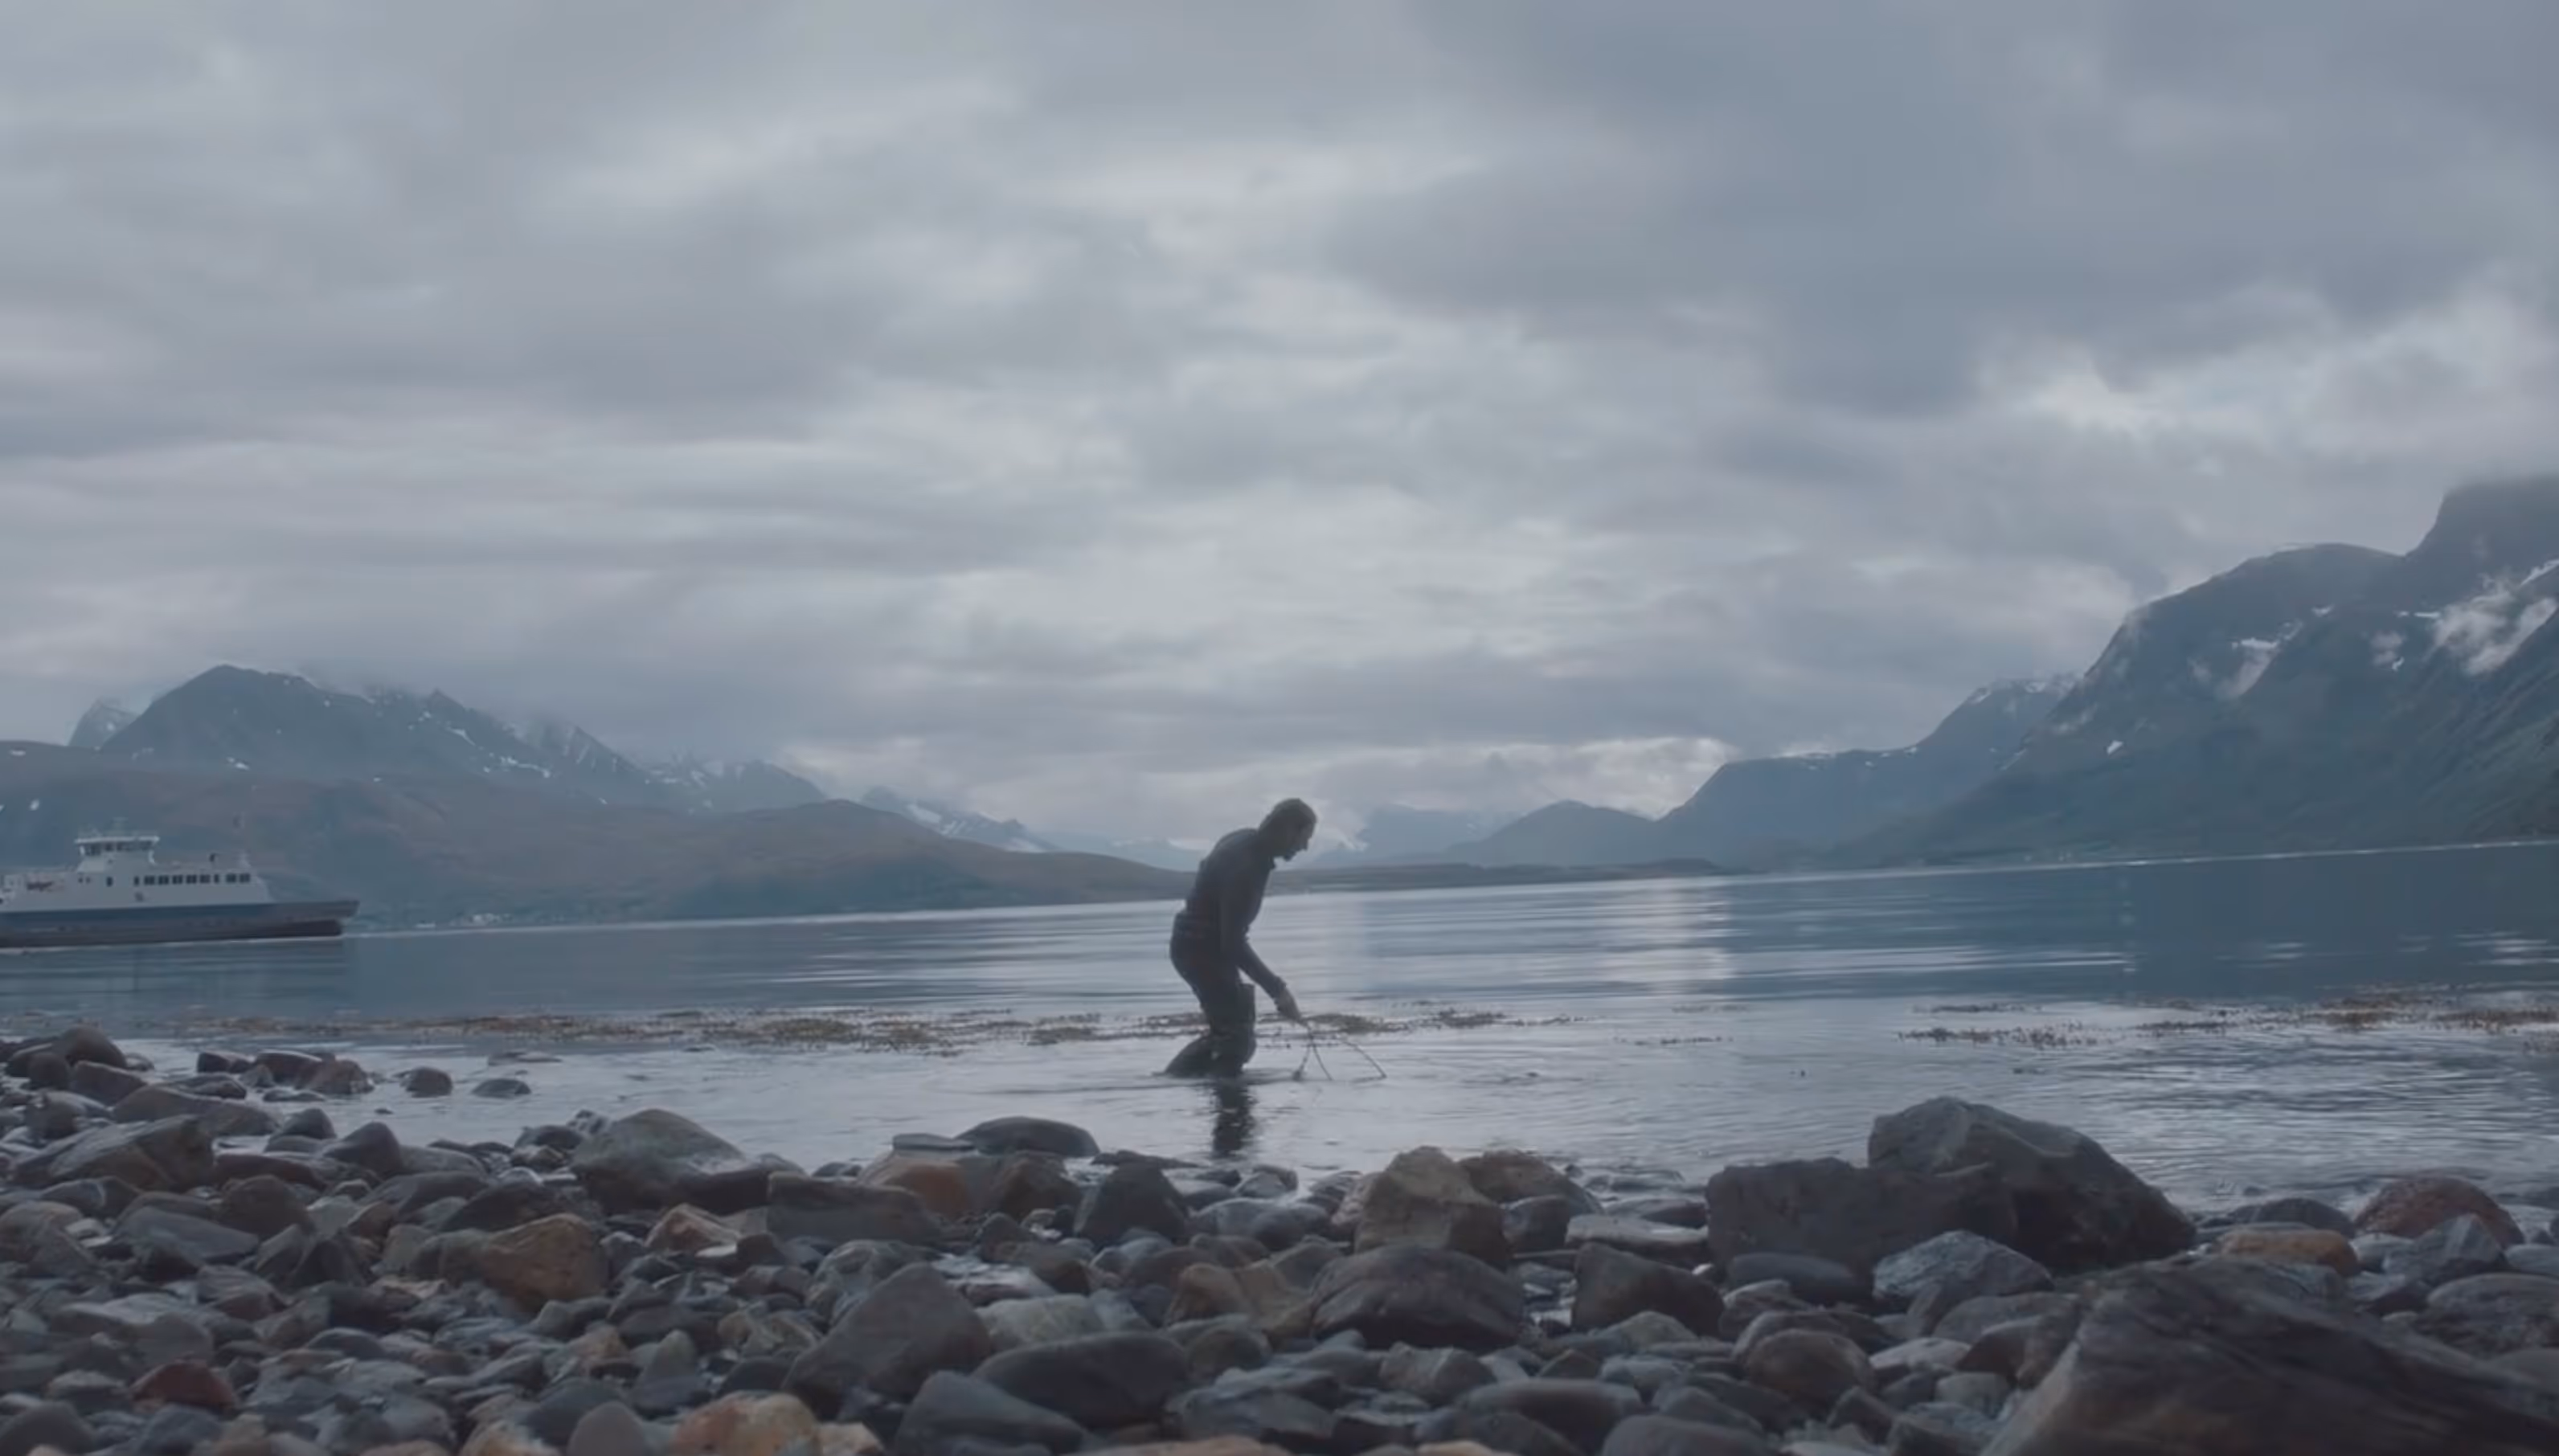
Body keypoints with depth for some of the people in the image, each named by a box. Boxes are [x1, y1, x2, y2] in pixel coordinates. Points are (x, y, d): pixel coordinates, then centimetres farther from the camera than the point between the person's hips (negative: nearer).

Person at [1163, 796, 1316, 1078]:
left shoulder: (1246, 842, 1)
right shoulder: (1244, 866, -29)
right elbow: (1234, 944, -31)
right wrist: (1277, 990, -31)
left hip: (1197, 943, 10)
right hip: (1203, 949, -10)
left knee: (1227, 1029, 19)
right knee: (1238, 1038, -9)